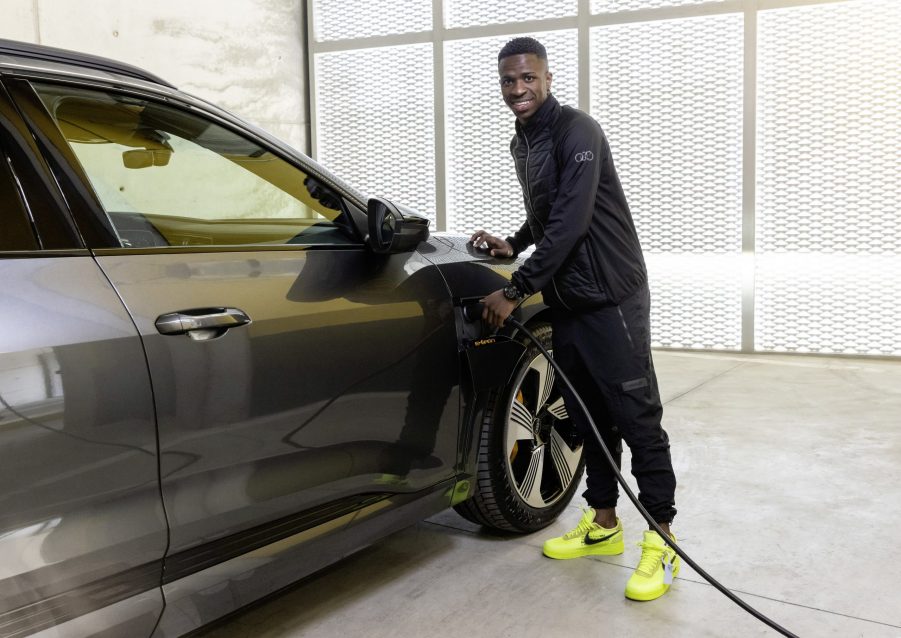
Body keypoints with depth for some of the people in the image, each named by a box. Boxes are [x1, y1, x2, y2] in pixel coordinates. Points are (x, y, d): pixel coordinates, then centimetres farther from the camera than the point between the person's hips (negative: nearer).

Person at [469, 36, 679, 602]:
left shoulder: (576, 131, -13)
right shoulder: (522, 143, 15)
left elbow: (571, 220, -22)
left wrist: (515, 291, -20)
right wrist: (513, 245, 11)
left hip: (611, 298, -8)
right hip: (565, 301, 9)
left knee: (636, 417, -5)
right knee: (588, 416, 13)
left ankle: (662, 544, 3)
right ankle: (603, 525, 26)